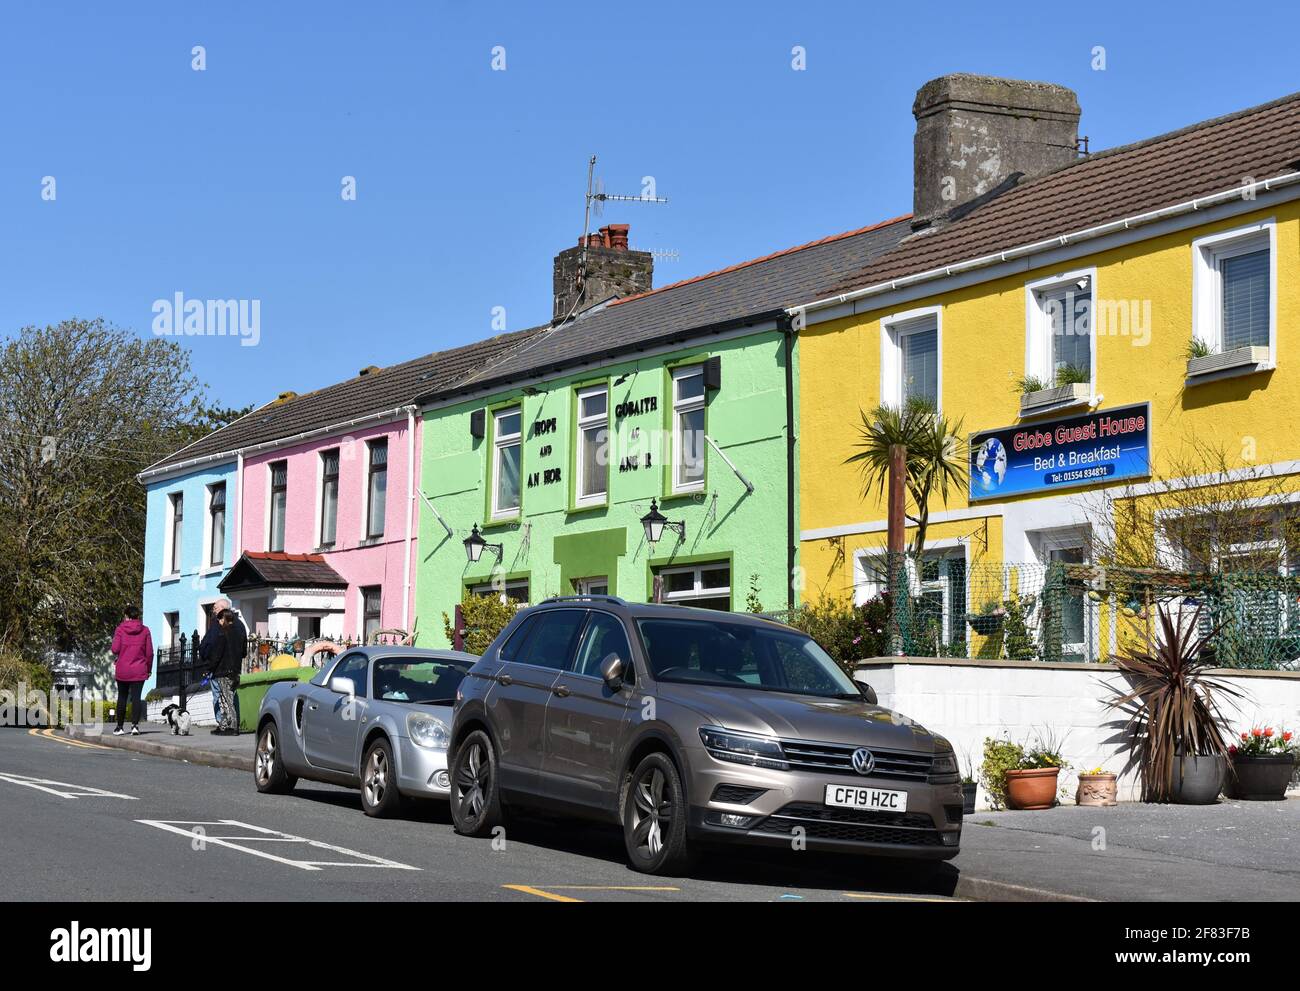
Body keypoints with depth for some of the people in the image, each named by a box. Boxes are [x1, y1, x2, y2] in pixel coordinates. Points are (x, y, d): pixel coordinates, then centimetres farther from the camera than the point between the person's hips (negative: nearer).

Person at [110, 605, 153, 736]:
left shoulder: (120, 629, -2)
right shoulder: (145, 630, 2)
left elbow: (115, 649, -9)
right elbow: (149, 652, 2)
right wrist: (149, 668, 12)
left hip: (122, 670, 0)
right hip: (139, 670, 0)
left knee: (122, 697, 10)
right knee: (136, 697, -2)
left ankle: (120, 727, 14)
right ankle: (135, 725, -16)